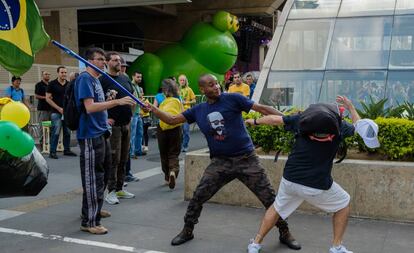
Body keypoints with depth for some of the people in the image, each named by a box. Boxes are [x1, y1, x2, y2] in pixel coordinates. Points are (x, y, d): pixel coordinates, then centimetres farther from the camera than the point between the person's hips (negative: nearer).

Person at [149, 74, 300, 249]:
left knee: (269, 197, 0)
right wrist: (154, 110, -7)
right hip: (220, 162, 3)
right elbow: (172, 120, 8)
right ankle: (187, 231, 21)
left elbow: (262, 108, -9)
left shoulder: (232, 99, -7)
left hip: (246, 159, -2)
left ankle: (285, 233, 19)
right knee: (198, 197, -1)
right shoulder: (198, 110, 5)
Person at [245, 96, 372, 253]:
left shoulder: (302, 119, 3)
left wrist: (255, 121, 29)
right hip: (317, 186, -3)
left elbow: (274, 119, 12)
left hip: (290, 180, 3)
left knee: (277, 208, 27)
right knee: (343, 204, 23)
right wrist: (351, 107, 35)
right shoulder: (340, 127, -1)